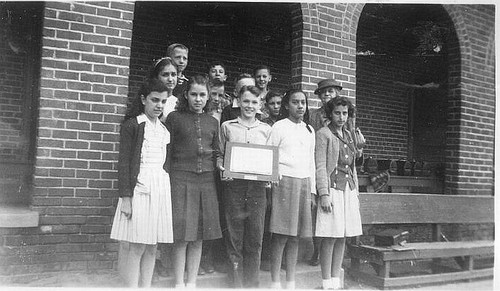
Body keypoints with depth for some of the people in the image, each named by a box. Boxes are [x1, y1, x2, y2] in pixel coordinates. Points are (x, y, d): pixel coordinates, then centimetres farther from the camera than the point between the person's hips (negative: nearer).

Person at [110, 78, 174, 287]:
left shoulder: (165, 130, 15)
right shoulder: (132, 125, -2)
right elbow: (123, 163, -6)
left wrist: (168, 193, 13)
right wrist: (125, 197, -12)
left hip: (161, 189, 5)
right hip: (140, 188, -5)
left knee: (152, 247, 8)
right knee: (137, 247, -3)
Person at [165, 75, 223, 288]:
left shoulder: (212, 122, 14)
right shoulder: (174, 118, 3)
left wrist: (220, 164, -1)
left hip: (206, 179, 4)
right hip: (181, 178, -3)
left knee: (198, 236, 7)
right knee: (181, 236, -3)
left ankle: (192, 282, 19)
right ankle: (179, 283, 11)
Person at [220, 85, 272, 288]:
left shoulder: (266, 130, 13)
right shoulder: (227, 127, 9)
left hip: (258, 186, 1)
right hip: (234, 185, -1)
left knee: (255, 239, 4)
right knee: (235, 238, 2)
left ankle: (252, 284, 17)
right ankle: (236, 283, 14)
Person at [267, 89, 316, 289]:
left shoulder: (309, 130, 17)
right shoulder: (279, 127, 1)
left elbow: (311, 162, 18)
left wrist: (312, 191, 14)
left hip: (304, 183, 5)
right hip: (284, 181, -5)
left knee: (295, 236, 8)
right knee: (281, 235, -4)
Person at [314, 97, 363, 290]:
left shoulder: (348, 134, 18)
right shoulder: (323, 134, -4)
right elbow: (320, 166, -10)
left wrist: (356, 191, 18)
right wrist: (324, 194, -16)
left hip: (349, 190, 7)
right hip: (332, 189, -7)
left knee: (343, 238, 8)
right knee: (330, 238, -5)